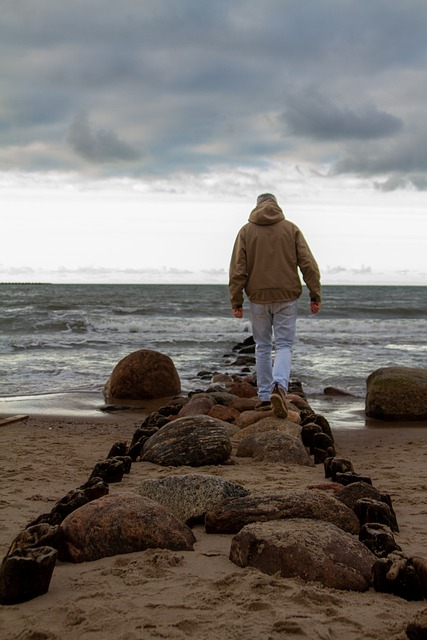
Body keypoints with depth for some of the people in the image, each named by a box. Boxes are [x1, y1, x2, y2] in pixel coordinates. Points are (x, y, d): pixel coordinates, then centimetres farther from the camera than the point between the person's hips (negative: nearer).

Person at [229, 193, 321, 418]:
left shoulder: (246, 231, 3)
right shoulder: (291, 229, 4)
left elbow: (238, 269, -3)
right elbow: (308, 264, -3)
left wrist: (236, 302, 0)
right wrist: (315, 296, -1)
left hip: (258, 298, 1)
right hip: (286, 297, 0)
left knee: (262, 347, 13)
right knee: (283, 346, 3)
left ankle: (265, 396, 15)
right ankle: (279, 387, -22)